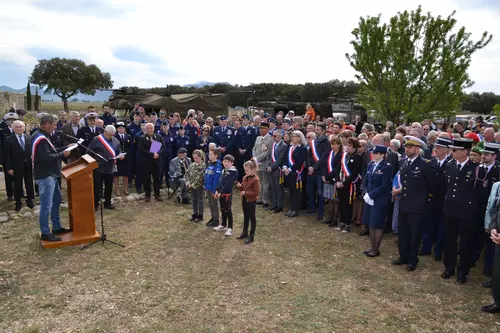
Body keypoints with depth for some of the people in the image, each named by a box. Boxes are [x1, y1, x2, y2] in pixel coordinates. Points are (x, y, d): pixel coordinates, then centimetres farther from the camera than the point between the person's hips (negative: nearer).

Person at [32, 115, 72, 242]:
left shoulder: (42, 136, 13)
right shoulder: (40, 138, -20)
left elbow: (50, 152, 17)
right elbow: (46, 157, -26)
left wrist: (65, 148, 9)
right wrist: (62, 154, -15)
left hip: (50, 175, 11)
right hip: (45, 176, -11)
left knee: (56, 201, 18)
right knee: (46, 205, -4)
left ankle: (56, 227, 28)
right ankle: (45, 233, 4)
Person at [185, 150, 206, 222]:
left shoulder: (203, 165, -13)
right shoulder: (192, 165, 7)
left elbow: (200, 176, -19)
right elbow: (187, 173, 6)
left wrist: (194, 184, -19)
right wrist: (188, 182, -8)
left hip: (199, 186, -6)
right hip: (191, 186, 6)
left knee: (200, 200, 4)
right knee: (194, 200, 15)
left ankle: (200, 215, 13)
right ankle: (195, 214, 28)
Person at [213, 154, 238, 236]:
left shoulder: (232, 172, -16)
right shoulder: (224, 171, 13)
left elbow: (228, 185, -23)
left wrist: (221, 192, -21)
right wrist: (217, 191, 8)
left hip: (227, 194, -9)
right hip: (221, 193, 9)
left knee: (228, 211, -3)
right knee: (222, 210, 18)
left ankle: (230, 228, 5)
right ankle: (223, 225, 31)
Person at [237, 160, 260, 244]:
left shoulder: (255, 179, -20)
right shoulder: (245, 177, 5)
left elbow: (256, 192, -22)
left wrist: (245, 193, -25)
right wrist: (240, 186, -7)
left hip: (251, 201, -8)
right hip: (244, 200, 8)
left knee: (252, 218, 4)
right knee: (245, 217, 20)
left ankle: (251, 236, 13)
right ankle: (245, 232, 33)